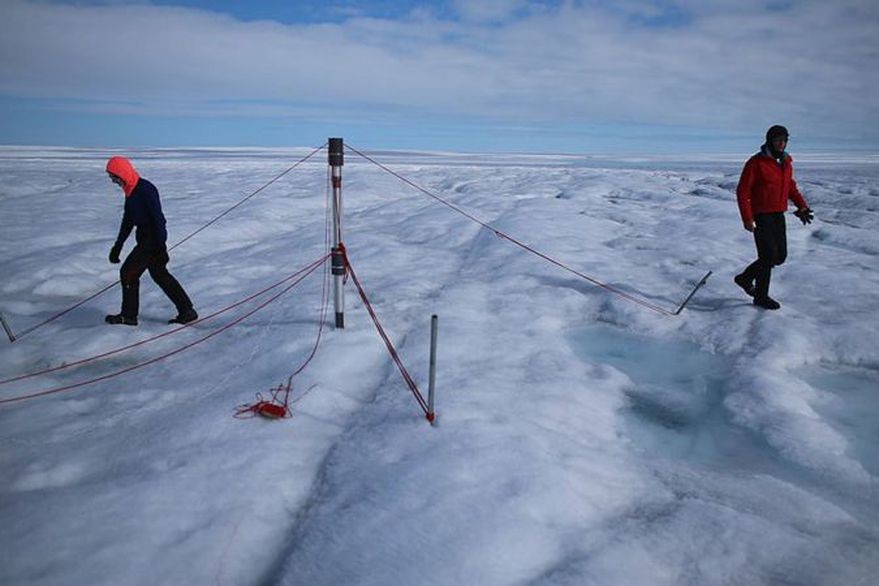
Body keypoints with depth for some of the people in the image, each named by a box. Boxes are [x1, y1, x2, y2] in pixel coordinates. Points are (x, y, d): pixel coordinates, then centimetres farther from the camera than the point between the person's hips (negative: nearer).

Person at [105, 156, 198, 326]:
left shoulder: (146, 189, -18)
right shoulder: (130, 191, 12)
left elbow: (158, 218, -22)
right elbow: (128, 220, 20)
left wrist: (160, 247, -24)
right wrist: (118, 246, 22)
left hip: (152, 239, -10)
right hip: (144, 237, 10)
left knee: (128, 272, -2)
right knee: (160, 275, 13)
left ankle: (128, 315, 11)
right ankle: (187, 311, 18)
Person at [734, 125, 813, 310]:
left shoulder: (786, 163, 10)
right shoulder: (756, 162, -12)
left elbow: (791, 187, 22)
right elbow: (742, 191, -13)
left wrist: (802, 205, 5)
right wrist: (747, 218, -19)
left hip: (778, 216, 8)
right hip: (761, 217, -7)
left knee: (780, 256, 10)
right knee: (769, 256, -8)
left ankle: (745, 278, 27)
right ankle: (761, 297, 6)